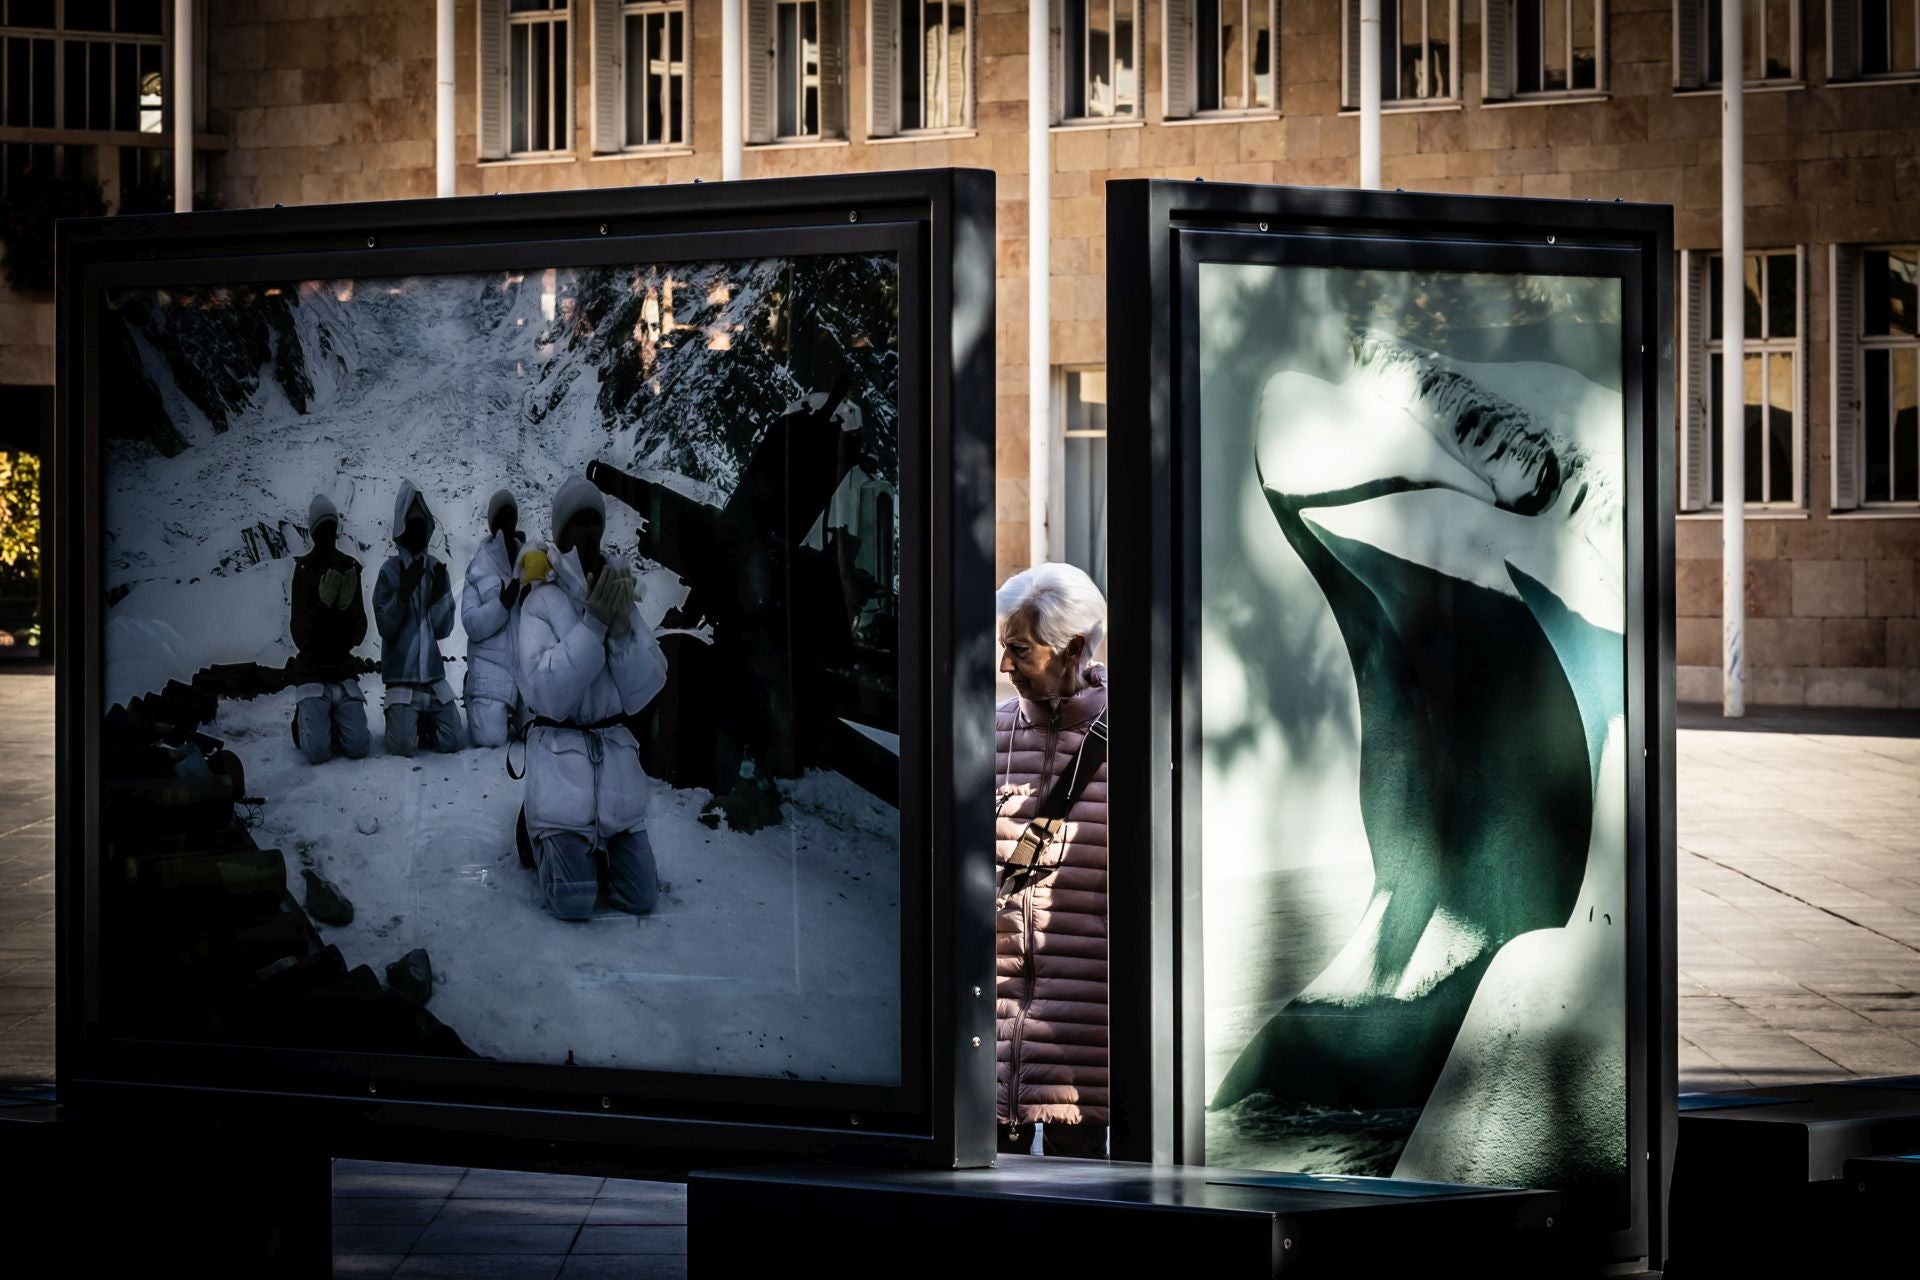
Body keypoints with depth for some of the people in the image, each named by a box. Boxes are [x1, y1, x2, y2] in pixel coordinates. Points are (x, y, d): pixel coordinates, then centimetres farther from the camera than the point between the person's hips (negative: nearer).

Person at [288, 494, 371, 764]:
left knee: (358, 746, -15)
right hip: (312, 670, -3)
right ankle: (302, 721, 15)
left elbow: (359, 633, 2)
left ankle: (336, 721, 18)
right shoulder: (303, 570, -4)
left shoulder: (350, 569, 4)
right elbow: (300, 636, -9)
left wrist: (348, 606, -17)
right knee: (318, 751, -19)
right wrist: (322, 605, -23)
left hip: (343, 670, 3)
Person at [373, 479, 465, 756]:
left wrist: (438, 594, -13)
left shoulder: (436, 568, 5)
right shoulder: (390, 571, -5)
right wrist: (402, 593, -23)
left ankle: (422, 722, 24)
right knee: (404, 745, -16)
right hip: (401, 674, -3)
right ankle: (397, 716, 18)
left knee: (452, 741, -6)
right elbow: (386, 627, -11)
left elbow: (443, 628, 2)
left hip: (433, 673, 3)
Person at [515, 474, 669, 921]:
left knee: (641, 897, 1)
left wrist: (622, 628, -15)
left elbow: (648, 686, 0)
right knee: (574, 901, -13)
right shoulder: (542, 603, -8)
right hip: (560, 756, -5)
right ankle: (541, 837, 19)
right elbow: (547, 694, -19)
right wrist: (592, 624, -21)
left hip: (615, 754, 5)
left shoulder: (620, 594, 7)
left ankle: (589, 846, 30)